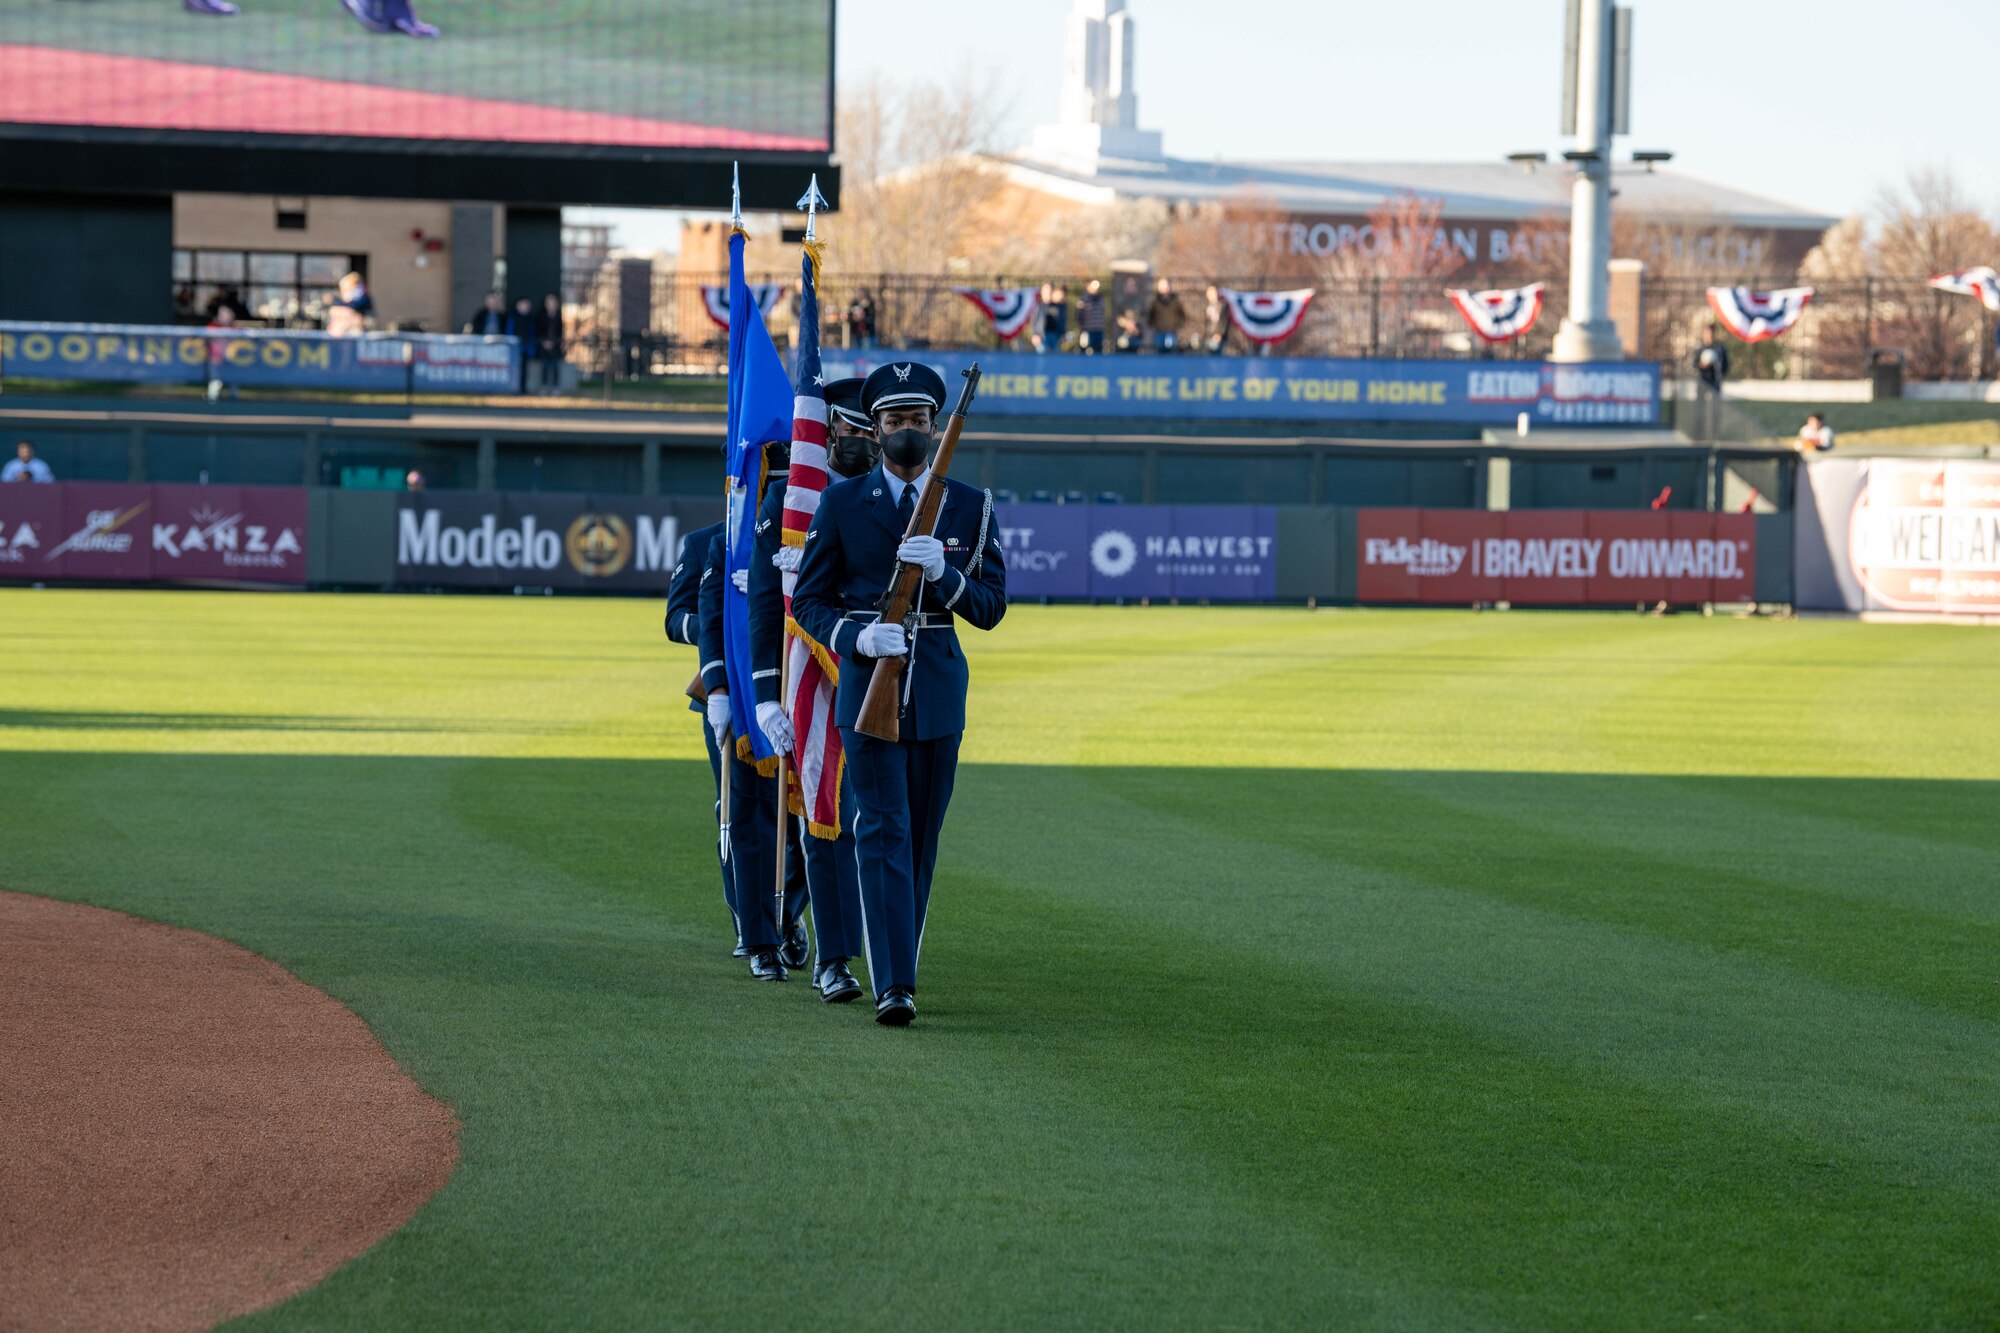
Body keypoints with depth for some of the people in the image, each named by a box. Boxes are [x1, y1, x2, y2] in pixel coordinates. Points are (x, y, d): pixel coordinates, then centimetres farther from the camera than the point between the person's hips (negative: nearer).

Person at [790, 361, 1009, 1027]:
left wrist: (943, 573, -17)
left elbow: (990, 606, 3)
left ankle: (901, 964, 23)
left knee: (922, 835, 9)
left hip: (939, 685, 3)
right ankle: (893, 986, -19)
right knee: (883, 830, -12)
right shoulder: (841, 503, 3)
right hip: (867, 678, -3)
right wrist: (857, 637, -16)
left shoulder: (969, 505, 7)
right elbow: (809, 599, 3)